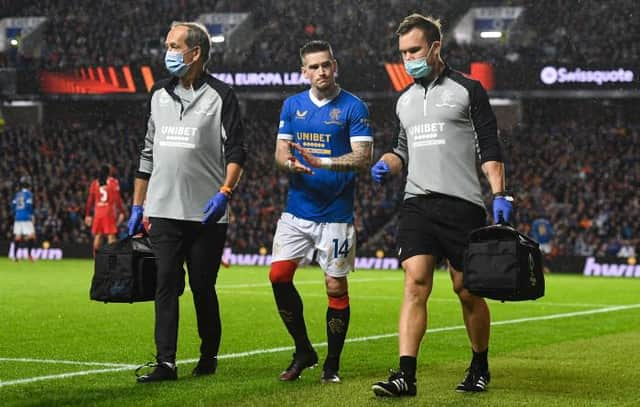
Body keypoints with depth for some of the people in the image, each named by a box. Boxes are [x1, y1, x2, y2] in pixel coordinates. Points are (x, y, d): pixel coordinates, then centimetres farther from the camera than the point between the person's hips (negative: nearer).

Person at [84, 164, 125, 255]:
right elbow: (117, 199, -7)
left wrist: (87, 215, 12)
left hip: (97, 213, 3)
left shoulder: (94, 183, 10)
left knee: (97, 236, 7)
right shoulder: (113, 182, 1)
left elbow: (90, 200, 9)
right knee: (111, 236, -4)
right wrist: (121, 212, -6)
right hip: (110, 212, -3)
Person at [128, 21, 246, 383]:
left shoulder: (221, 96, -1)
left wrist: (225, 193, -18)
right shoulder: (159, 95, 15)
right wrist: (137, 206, 17)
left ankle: (209, 357, 19)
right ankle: (166, 363, -4)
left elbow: (236, 152, -4)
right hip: (163, 211, 4)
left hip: (206, 214, -4)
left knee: (203, 288, 3)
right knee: (166, 287, -3)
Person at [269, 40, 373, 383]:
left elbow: (363, 158, -12)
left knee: (336, 287, 0)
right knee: (279, 277, -4)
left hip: (336, 213, -4)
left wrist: (321, 162, -25)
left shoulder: (353, 108, -4)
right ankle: (303, 351, 13)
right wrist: (290, 163, -16)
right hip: (297, 210, 4)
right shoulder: (292, 105, 10)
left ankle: (332, 364, 13)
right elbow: (280, 151, 8)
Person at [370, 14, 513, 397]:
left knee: (467, 291, 2)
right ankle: (406, 375, -17)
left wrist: (500, 195, -11)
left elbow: (490, 148, -2)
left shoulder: (468, 90, 1)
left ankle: (480, 367, 22)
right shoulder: (406, 101, 18)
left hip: (462, 204, -4)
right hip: (418, 204, 4)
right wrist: (388, 164, 7)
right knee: (415, 283, -11)